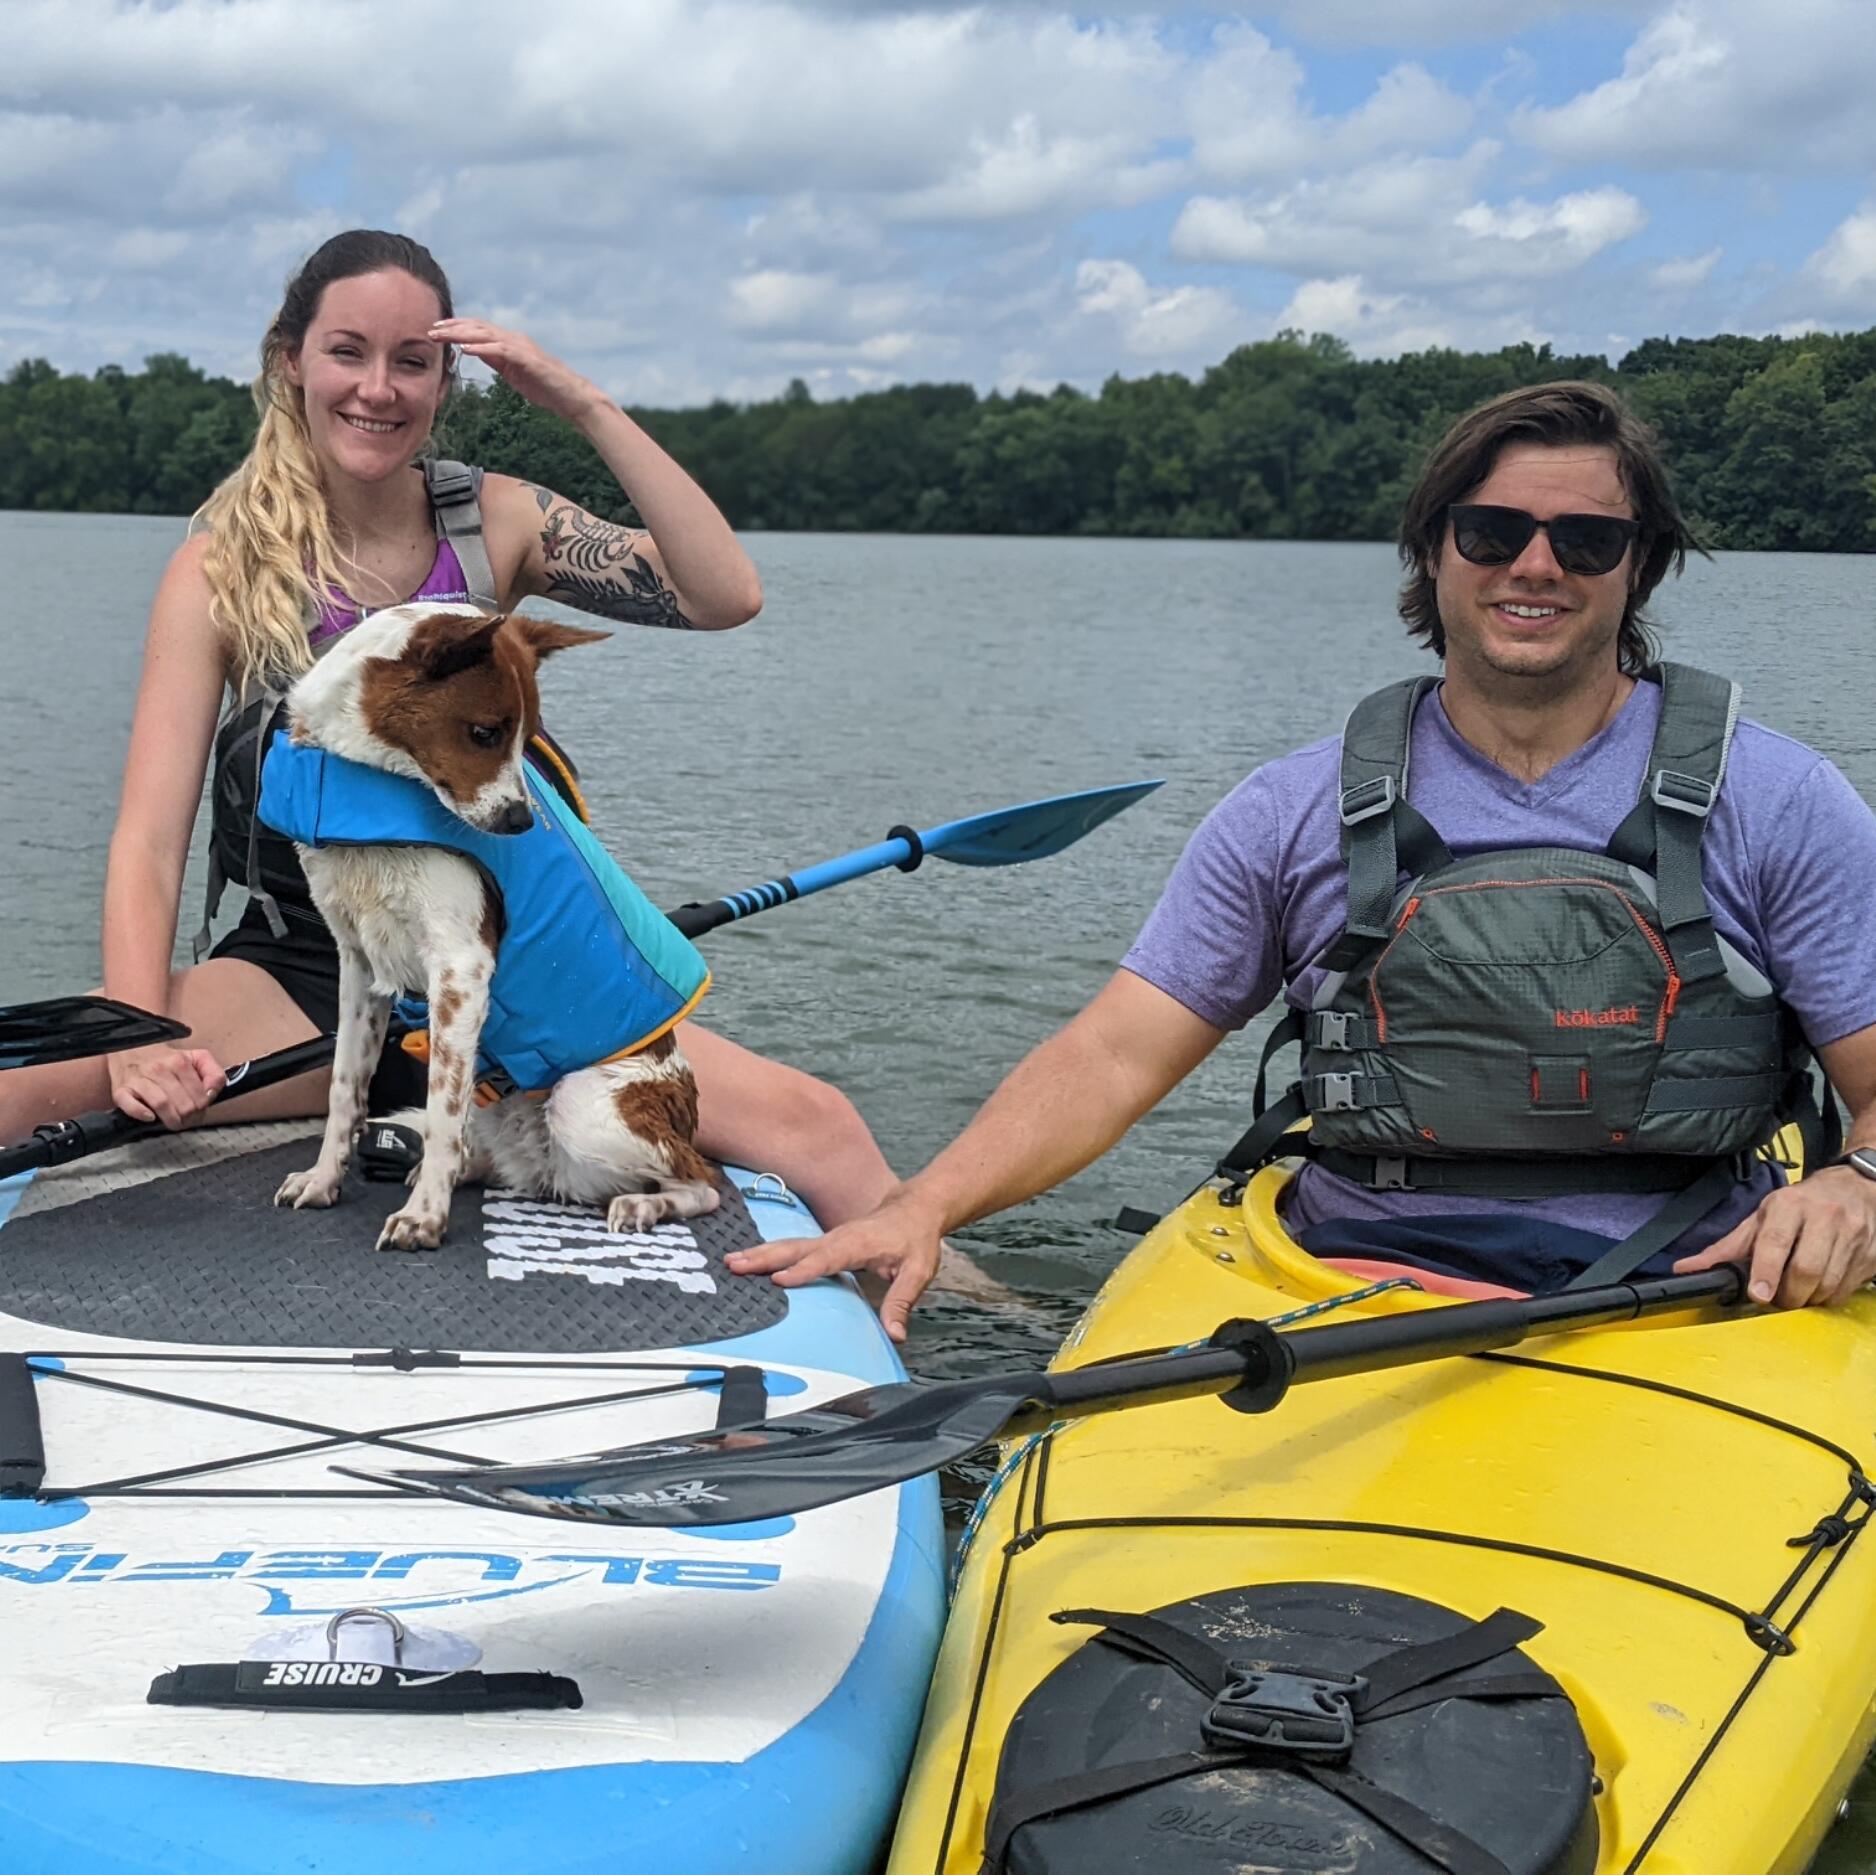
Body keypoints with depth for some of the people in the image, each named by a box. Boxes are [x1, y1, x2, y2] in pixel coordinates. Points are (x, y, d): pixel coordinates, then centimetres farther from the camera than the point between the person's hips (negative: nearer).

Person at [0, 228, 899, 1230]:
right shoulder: (223, 566, -1)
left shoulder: (498, 523, 7)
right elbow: (148, 843, -9)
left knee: (813, 1122, -21)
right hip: (292, 977, -1)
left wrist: (584, 404, -12)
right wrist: (139, 1042, -26)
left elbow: (724, 596, -8)